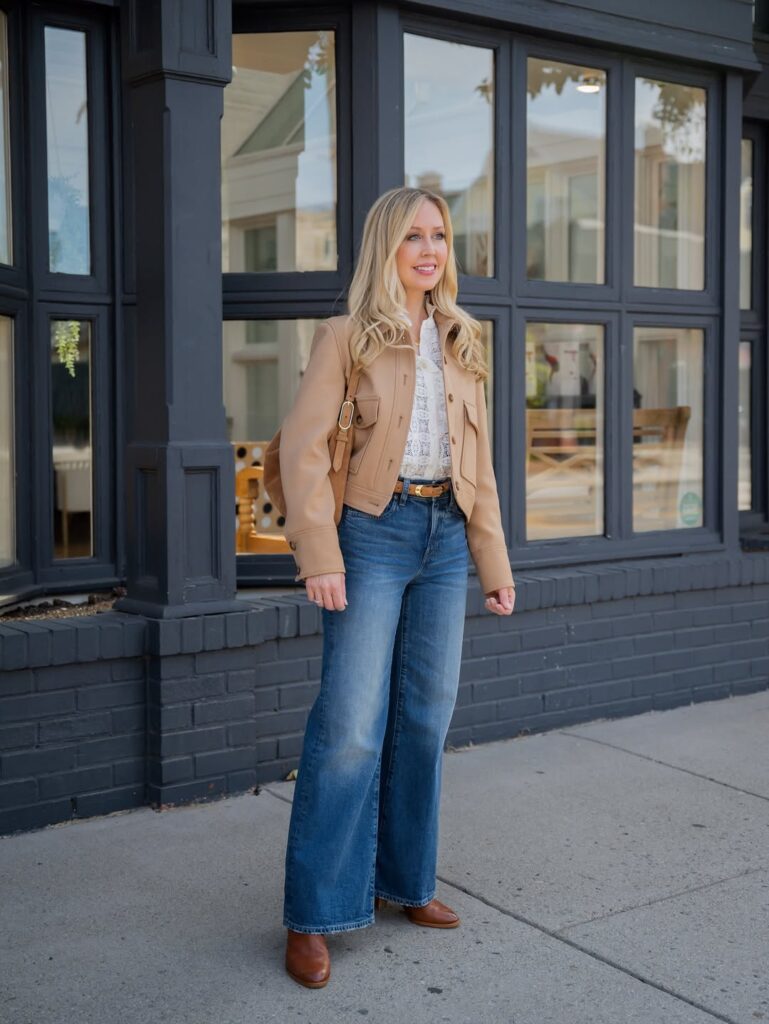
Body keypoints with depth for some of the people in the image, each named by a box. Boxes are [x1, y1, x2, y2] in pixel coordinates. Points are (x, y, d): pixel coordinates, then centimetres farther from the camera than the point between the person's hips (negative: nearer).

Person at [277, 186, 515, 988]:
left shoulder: (461, 343, 14)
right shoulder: (346, 336, -1)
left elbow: (478, 465, 16)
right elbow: (303, 446, -9)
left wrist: (494, 566, 13)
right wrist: (318, 557, -19)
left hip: (445, 537, 5)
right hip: (374, 533, -5)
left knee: (426, 719, 10)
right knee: (351, 725, -8)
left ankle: (401, 880, 25)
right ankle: (312, 918, 2)